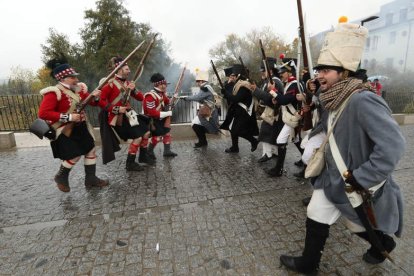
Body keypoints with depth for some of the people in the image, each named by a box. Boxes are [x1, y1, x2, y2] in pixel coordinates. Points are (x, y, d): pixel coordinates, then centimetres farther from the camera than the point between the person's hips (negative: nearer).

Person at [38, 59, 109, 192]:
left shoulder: (78, 88, 3)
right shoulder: (54, 92, -17)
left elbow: (92, 102, 10)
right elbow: (43, 113, -23)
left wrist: (95, 96, -14)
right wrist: (68, 117, -28)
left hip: (80, 127, 7)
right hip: (66, 131, -7)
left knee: (91, 150, 7)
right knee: (74, 156, -3)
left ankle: (91, 179, 20)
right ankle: (61, 178, 27)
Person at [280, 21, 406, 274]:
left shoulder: (363, 101, -29)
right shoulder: (333, 101, -1)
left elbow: (393, 146, -33)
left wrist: (360, 178, -29)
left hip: (357, 184, -7)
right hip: (333, 177, 7)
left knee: (358, 225, 20)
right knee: (316, 218, 12)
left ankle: (384, 244, 54)